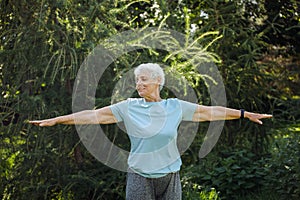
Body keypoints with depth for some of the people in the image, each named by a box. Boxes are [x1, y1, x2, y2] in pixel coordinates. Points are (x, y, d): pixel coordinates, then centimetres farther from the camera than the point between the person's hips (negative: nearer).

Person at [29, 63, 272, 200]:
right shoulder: (129, 107, -2)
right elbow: (93, 115, -4)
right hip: (140, 177, -1)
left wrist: (245, 114, 5)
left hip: (169, 177, 1)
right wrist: (56, 120, -7)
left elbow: (211, 112, 5)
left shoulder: (176, 106, 0)